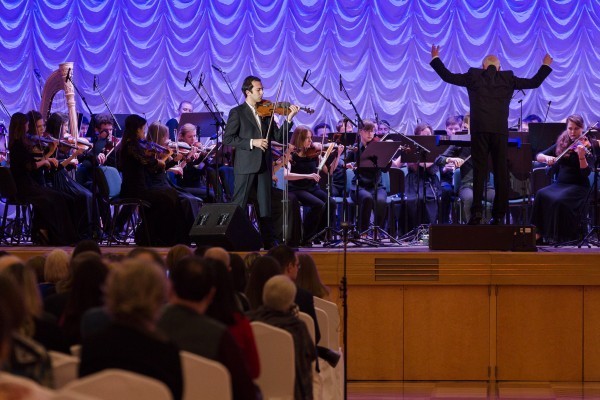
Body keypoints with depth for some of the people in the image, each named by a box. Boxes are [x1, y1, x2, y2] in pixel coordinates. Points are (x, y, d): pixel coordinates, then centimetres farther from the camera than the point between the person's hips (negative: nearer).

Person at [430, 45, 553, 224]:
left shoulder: (473, 76, 8)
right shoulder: (508, 79, 11)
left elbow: (448, 76, 12)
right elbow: (534, 82, 17)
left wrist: (435, 58, 26)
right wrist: (545, 66, 33)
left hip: (479, 129, -1)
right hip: (500, 129, 1)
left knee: (479, 170, -1)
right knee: (501, 172, 5)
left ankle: (477, 211, -11)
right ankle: (499, 215, 2)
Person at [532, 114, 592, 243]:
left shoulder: (586, 146, -5)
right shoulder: (562, 144, 10)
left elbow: (586, 172, -16)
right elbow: (538, 156, 10)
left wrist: (581, 156, -33)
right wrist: (546, 157, -13)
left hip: (578, 186, -4)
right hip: (560, 183, 4)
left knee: (559, 200, -34)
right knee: (541, 195, -27)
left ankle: (563, 235, -19)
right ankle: (539, 232, -23)